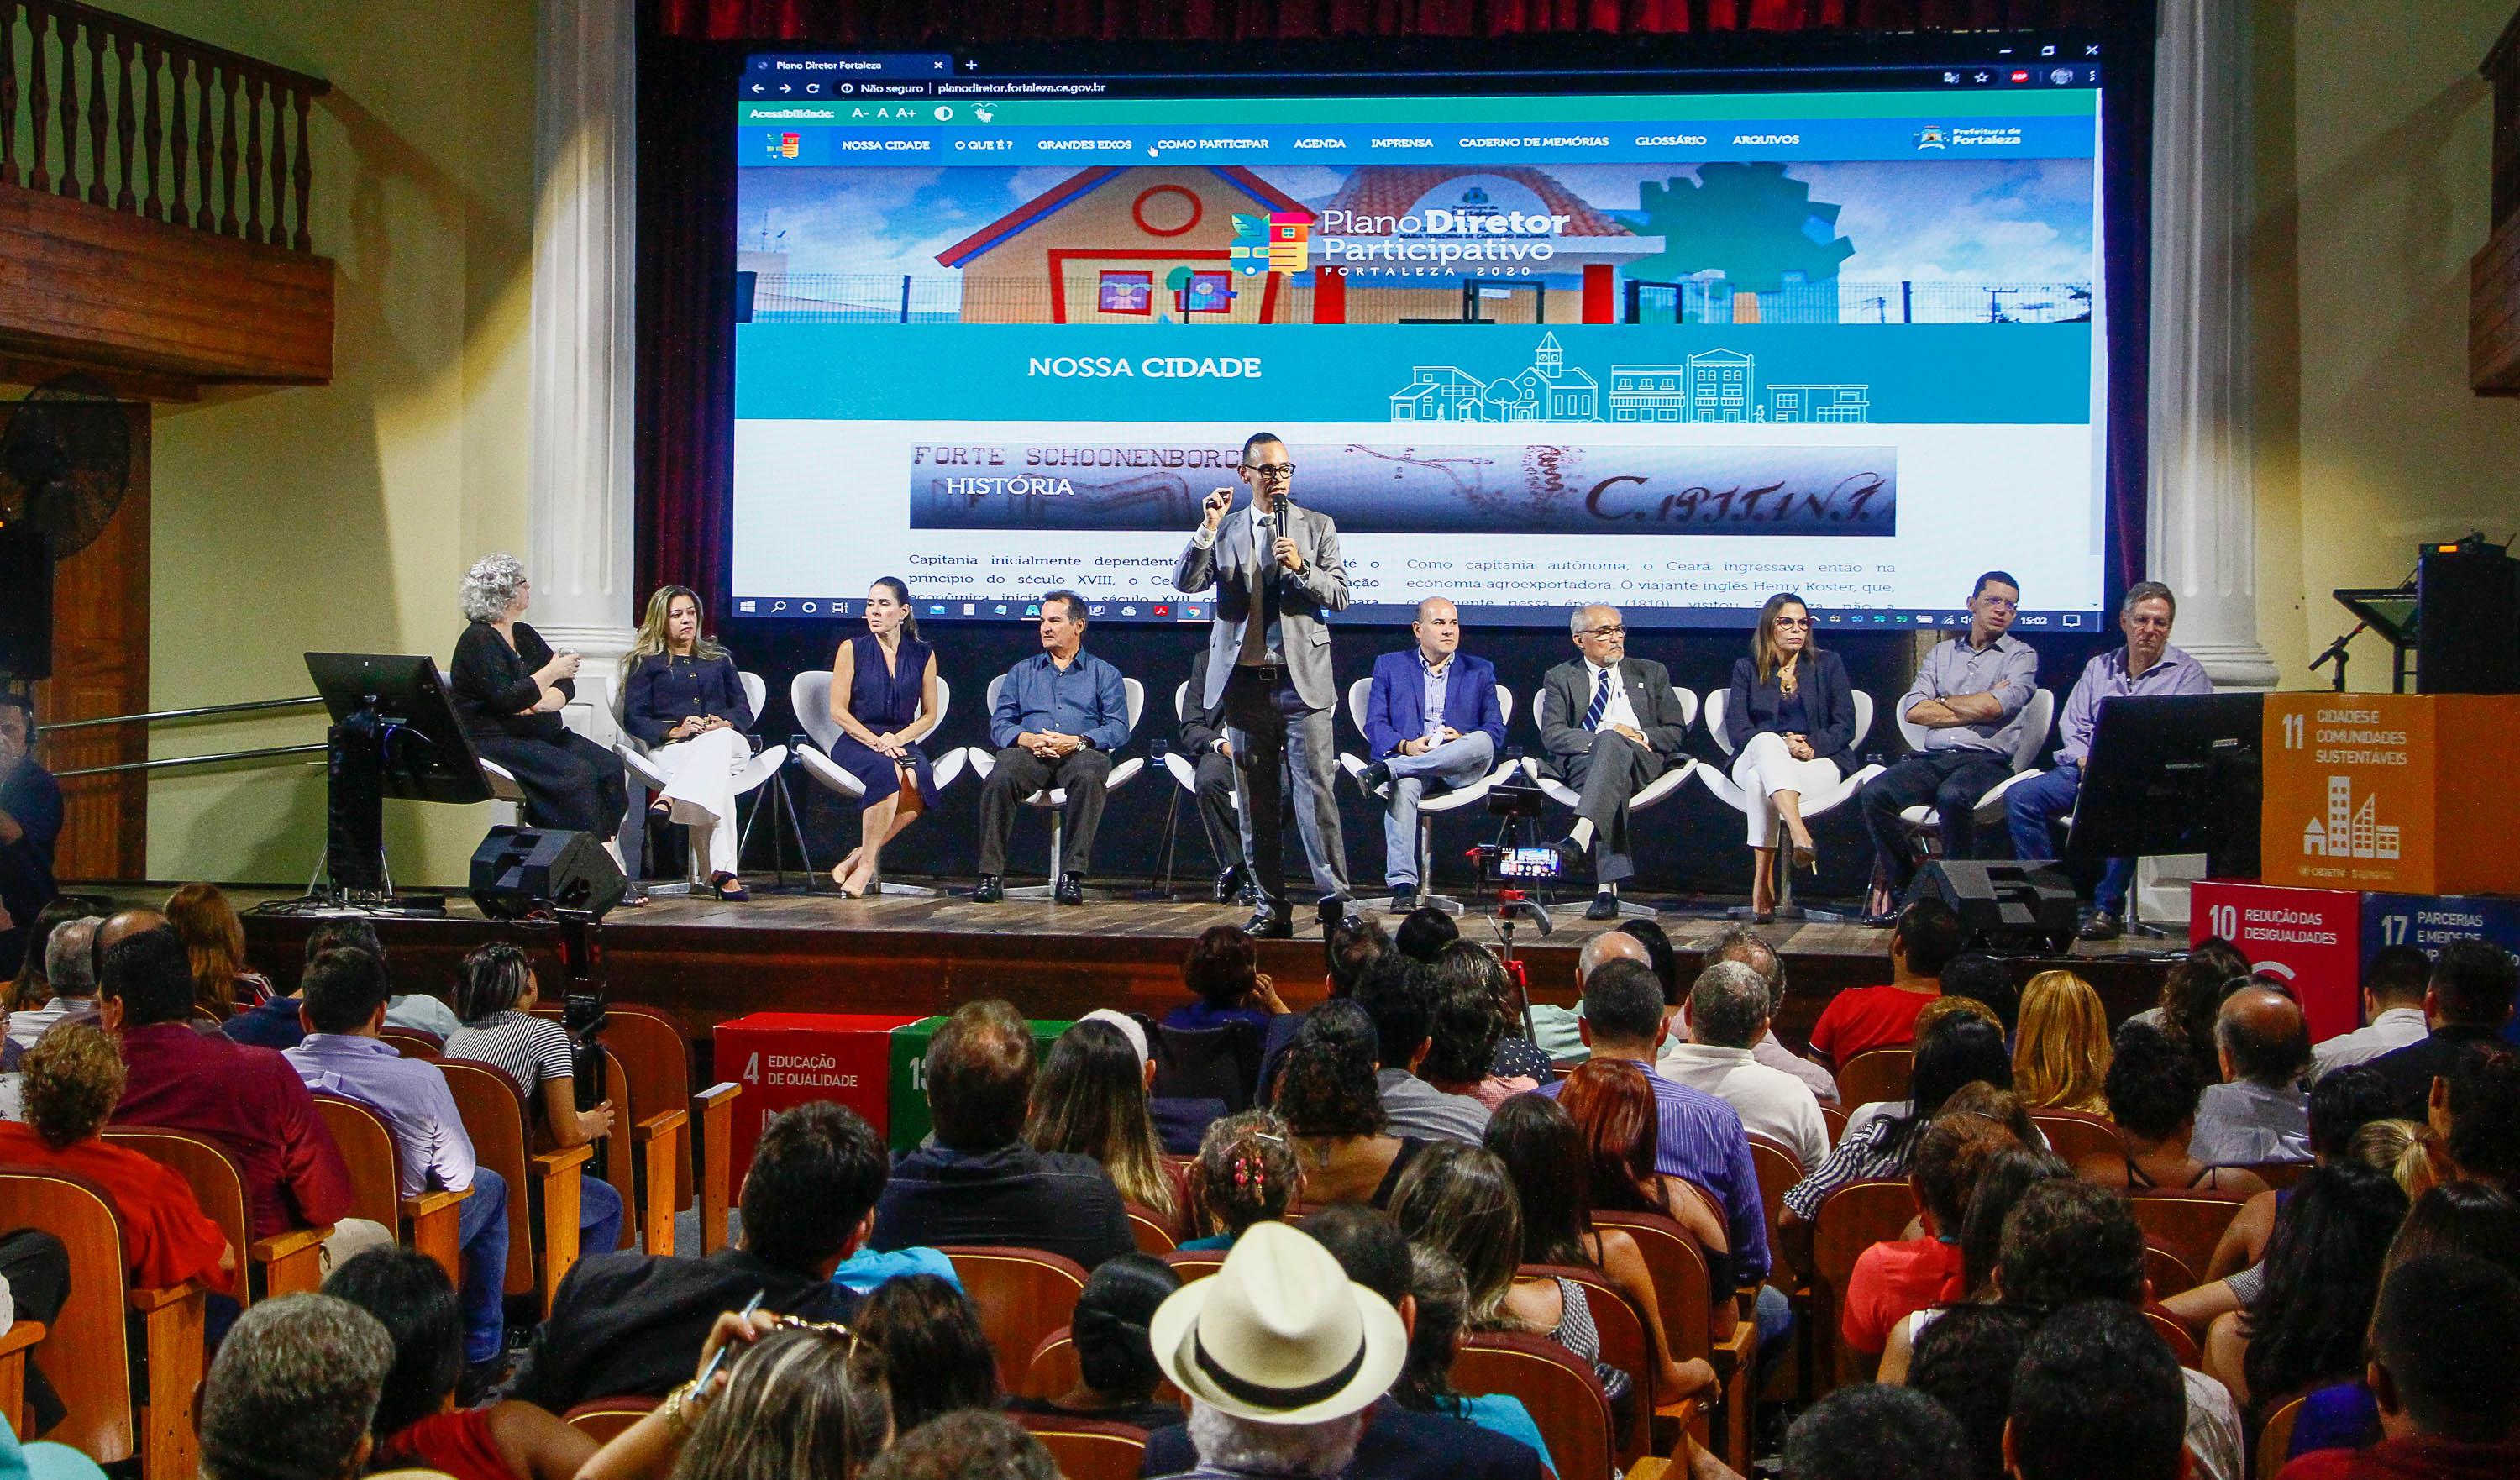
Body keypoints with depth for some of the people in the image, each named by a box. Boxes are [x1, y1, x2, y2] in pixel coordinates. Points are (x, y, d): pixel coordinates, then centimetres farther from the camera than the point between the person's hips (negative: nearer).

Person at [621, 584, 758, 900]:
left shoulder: (719, 659, 28)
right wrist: (673, 731, -14)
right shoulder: (647, 663, 18)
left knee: (718, 742, -41)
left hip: (727, 744, 2)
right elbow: (633, 718, 6)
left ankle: (668, 800, -62)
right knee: (717, 778, -40)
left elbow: (744, 711, 19)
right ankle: (722, 872, -56)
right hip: (672, 750, -2)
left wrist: (726, 723, -7)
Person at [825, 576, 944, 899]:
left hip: (903, 742, 2)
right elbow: (838, 711, 0)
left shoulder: (923, 655, 11)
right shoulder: (852, 649, 5)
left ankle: (859, 860, -23)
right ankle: (867, 861, -28)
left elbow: (929, 714, 10)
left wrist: (896, 739, -9)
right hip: (856, 742, -2)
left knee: (917, 780, -34)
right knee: (887, 771, -37)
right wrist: (876, 742, -14)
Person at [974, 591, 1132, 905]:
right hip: (1028, 751, 2)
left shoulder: (1104, 674, 18)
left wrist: (1077, 741, -13)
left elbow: (1118, 729, 5)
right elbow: (999, 724, 13)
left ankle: (1072, 875, -39)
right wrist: (1028, 739, -9)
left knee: (1088, 779, -39)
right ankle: (991, 874, -32)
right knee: (1000, 779, -33)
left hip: (1081, 752, -2)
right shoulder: (1022, 672, 25)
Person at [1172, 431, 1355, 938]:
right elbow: (1183, 582, -2)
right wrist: (1207, 530, -14)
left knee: (1315, 790, -10)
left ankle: (1335, 900, -6)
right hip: (1245, 681, 2)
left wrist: (1301, 568, -15)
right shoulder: (1224, 531, 11)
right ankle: (1271, 909, 11)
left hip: (1301, 679, -2)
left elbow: (1339, 596, 2)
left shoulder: (1318, 526, 8)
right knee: (1255, 801, 5)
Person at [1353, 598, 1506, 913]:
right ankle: (1402, 887, -43)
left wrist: (1463, 741, -10)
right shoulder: (1389, 666, 20)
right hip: (1408, 758, 0)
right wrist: (1406, 746, -11)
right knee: (1403, 786, -38)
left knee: (1481, 742, -36)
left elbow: (1496, 731, 12)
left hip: (1459, 769, 1)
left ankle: (1387, 771, -40)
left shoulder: (1480, 671, 21)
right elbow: (1375, 725, 9)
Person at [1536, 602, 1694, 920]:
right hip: (1584, 761, 0)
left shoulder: (1651, 674, 25)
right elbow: (1551, 734, 5)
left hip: (1642, 763, 1)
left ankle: (1580, 838, -58)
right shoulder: (1560, 678, 21)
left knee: (1612, 743, -36)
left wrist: (1641, 736, -4)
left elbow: (1677, 732, 17)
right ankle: (1607, 886, -50)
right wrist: (1598, 738, -12)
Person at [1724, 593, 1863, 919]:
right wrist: (1780, 746, -16)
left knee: (1759, 779, -35)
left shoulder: (1828, 664, 14)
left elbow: (1845, 727, 5)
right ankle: (1799, 834, -57)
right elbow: (1736, 727, 2)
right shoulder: (1746, 668, 15)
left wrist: (1812, 747, -16)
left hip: (1819, 763, -1)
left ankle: (1762, 880, -42)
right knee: (1767, 742, -38)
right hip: (1755, 759, 1)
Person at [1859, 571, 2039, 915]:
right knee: (1874, 793, -23)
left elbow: (1993, 707, -10)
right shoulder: (1943, 652, 21)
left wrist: (1942, 701, 5)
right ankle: (1903, 884, -10)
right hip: (1932, 758, 4)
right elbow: (1913, 711, 6)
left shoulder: (2021, 656, 10)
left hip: (1986, 760, -4)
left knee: (1953, 796, -38)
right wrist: (1976, 709, 0)